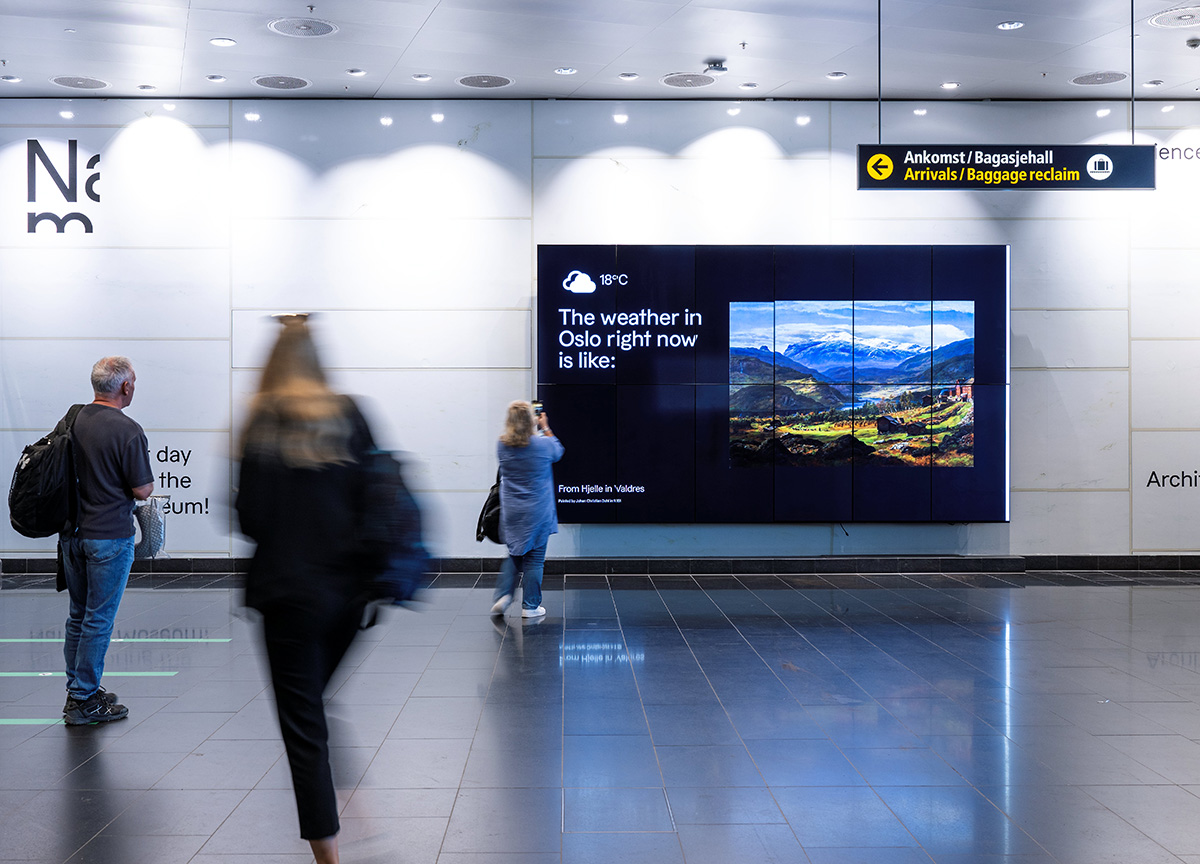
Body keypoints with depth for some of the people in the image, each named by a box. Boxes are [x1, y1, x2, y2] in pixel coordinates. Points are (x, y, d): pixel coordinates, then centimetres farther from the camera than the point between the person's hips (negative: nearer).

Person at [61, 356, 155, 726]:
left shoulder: (72, 421, 4)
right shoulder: (127, 430, -17)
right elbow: (142, 489, -14)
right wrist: (148, 480, 7)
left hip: (71, 533, 7)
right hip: (109, 535, -7)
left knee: (78, 614, 17)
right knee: (99, 619, 1)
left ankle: (79, 690, 25)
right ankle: (83, 701, 6)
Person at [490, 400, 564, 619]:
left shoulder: (502, 446, -5)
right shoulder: (543, 445, -13)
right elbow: (558, 451, 10)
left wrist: (537, 430, 17)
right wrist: (545, 429, 18)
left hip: (511, 512, 3)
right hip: (537, 512, -3)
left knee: (514, 554, 19)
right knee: (534, 558, 6)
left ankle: (503, 595, 6)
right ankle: (530, 606, 12)